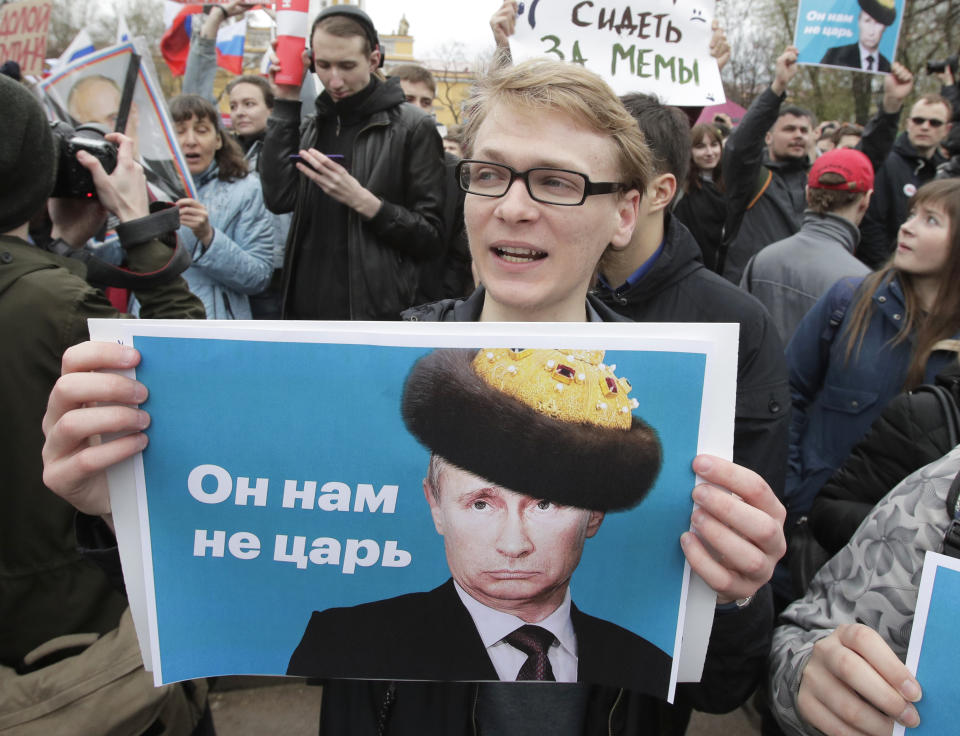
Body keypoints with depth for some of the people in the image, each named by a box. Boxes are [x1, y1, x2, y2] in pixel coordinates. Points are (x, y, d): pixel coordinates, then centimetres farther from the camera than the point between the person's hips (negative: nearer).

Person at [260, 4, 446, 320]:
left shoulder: (413, 127, -6)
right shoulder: (314, 127, 11)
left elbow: (433, 237, -8)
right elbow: (279, 198, -5)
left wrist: (362, 201, -20)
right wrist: (286, 104, -2)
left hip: (376, 313, -5)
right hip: (306, 309, 5)